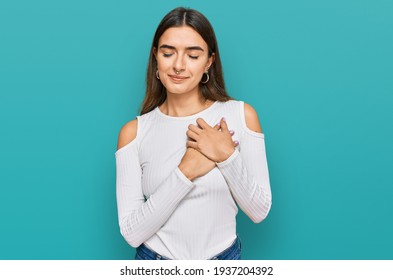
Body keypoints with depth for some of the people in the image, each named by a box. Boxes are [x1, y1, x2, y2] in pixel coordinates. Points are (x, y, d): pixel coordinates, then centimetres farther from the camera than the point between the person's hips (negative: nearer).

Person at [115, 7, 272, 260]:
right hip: (156, 258, -1)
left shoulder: (241, 115, -9)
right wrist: (185, 172, -24)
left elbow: (260, 211, -7)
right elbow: (132, 233, -15)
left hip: (224, 258, 1)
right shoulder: (134, 132, -11)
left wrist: (227, 157, -22)